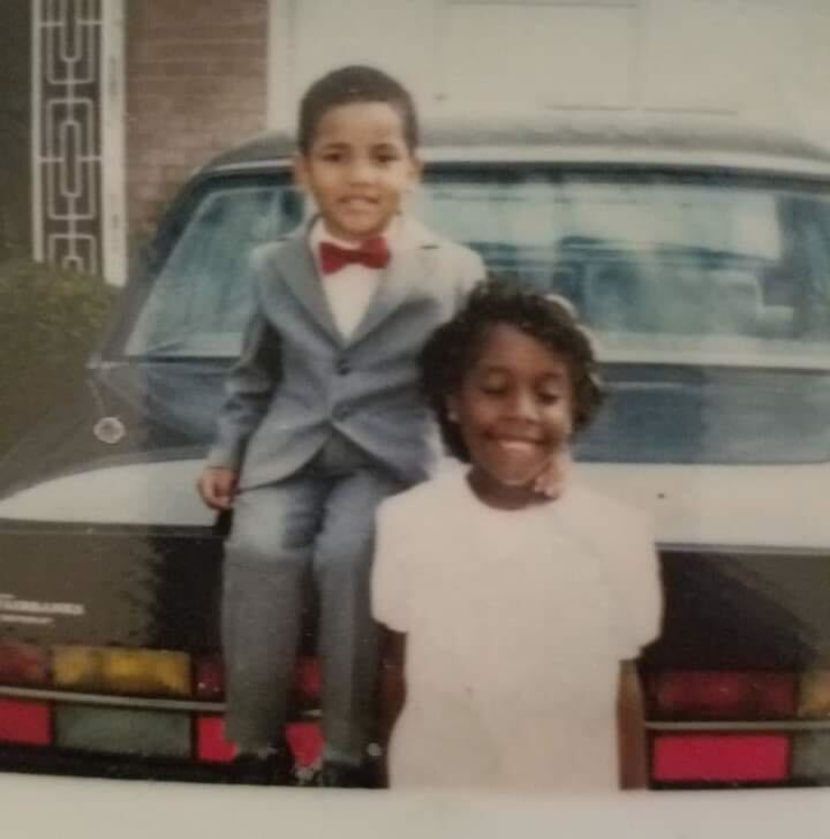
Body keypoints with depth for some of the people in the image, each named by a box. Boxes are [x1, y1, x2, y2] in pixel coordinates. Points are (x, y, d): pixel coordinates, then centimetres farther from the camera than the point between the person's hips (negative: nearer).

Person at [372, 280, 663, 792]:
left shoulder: (620, 534, -13)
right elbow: (397, 673, -1)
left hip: (575, 789, 0)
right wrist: (390, 780, 5)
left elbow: (623, 686, -4)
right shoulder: (407, 521, -11)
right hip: (435, 784, 0)